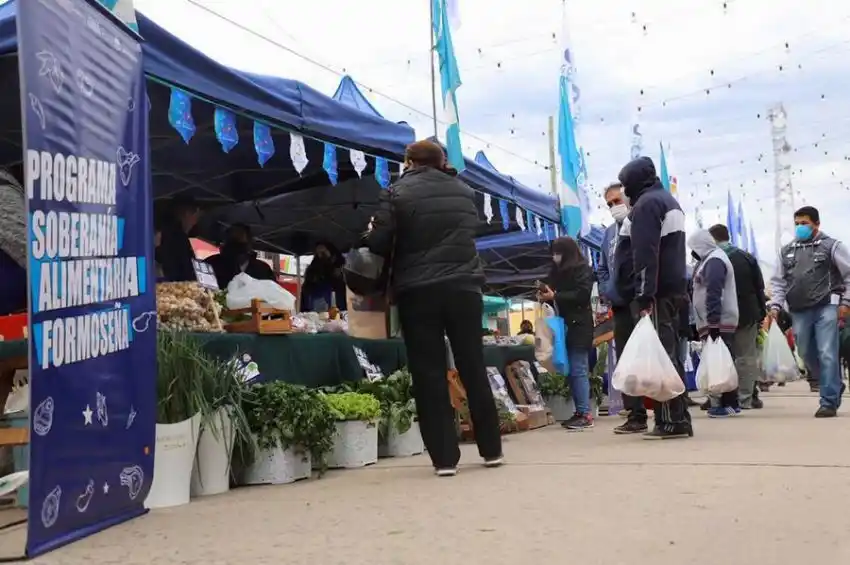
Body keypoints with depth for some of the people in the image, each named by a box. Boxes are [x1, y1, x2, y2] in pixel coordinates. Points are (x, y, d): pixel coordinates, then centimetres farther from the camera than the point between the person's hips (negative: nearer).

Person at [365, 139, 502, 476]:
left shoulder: (397, 193, -2)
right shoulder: (465, 192, 12)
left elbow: (378, 244, -6)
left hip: (418, 292, -3)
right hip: (464, 287, 3)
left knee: (429, 375, 1)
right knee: (474, 368, 10)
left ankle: (445, 457, 1)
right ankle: (491, 449, 17)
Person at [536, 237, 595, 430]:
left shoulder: (583, 269, -4)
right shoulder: (558, 271, 17)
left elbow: (582, 294, -17)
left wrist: (555, 296, -17)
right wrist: (545, 296, 0)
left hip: (579, 325, -8)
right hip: (564, 325, 8)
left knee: (578, 370, -11)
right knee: (570, 371, 6)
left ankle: (586, 414, -11)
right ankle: (579, 412, 10)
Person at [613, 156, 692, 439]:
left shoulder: (646, 203, -8)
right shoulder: (669, 200, 24)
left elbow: (644, 254, -18)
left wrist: (643, 295, -23)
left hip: (655, 293, -10)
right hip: (673, 289, 10)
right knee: (669, 354, 8)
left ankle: (671, 421, -12)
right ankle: (679, 418, 9)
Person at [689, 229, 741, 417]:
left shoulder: (714, 260, -10)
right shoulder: (712, 259, 22)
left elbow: (713, 292, -20)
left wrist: (712, 320, -25)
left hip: (718, 323, -10)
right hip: (721, 322, 10)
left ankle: (727, 404, -9)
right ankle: (729, 403, 13)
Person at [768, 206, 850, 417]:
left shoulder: (831, 246, 2)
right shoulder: (786, 251, 14)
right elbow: (778, 281, 15)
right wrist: (776, 305, 1)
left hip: (826, 308, -5)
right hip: (799, 312, 5)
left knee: (827, 355, -9)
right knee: (807, 354, 10)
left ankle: (829, 402, -4)